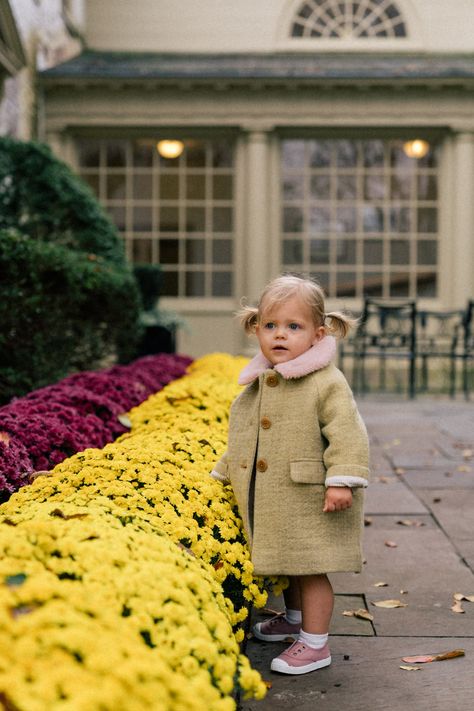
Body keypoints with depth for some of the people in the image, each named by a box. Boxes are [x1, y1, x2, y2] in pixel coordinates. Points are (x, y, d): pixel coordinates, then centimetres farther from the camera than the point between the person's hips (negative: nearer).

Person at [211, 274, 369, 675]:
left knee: (311, 568, -1)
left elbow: (348, 434, -19)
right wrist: (222, 474, 26)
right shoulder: (256, 386, 9)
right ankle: (295, 618, 43)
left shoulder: (326, 383, -14)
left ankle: (315, 644, 11)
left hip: (312, 502, -7)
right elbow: (242, 439, 21)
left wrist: (342, 480, -26)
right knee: (287, 564, 22)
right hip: (272, 504, 7)